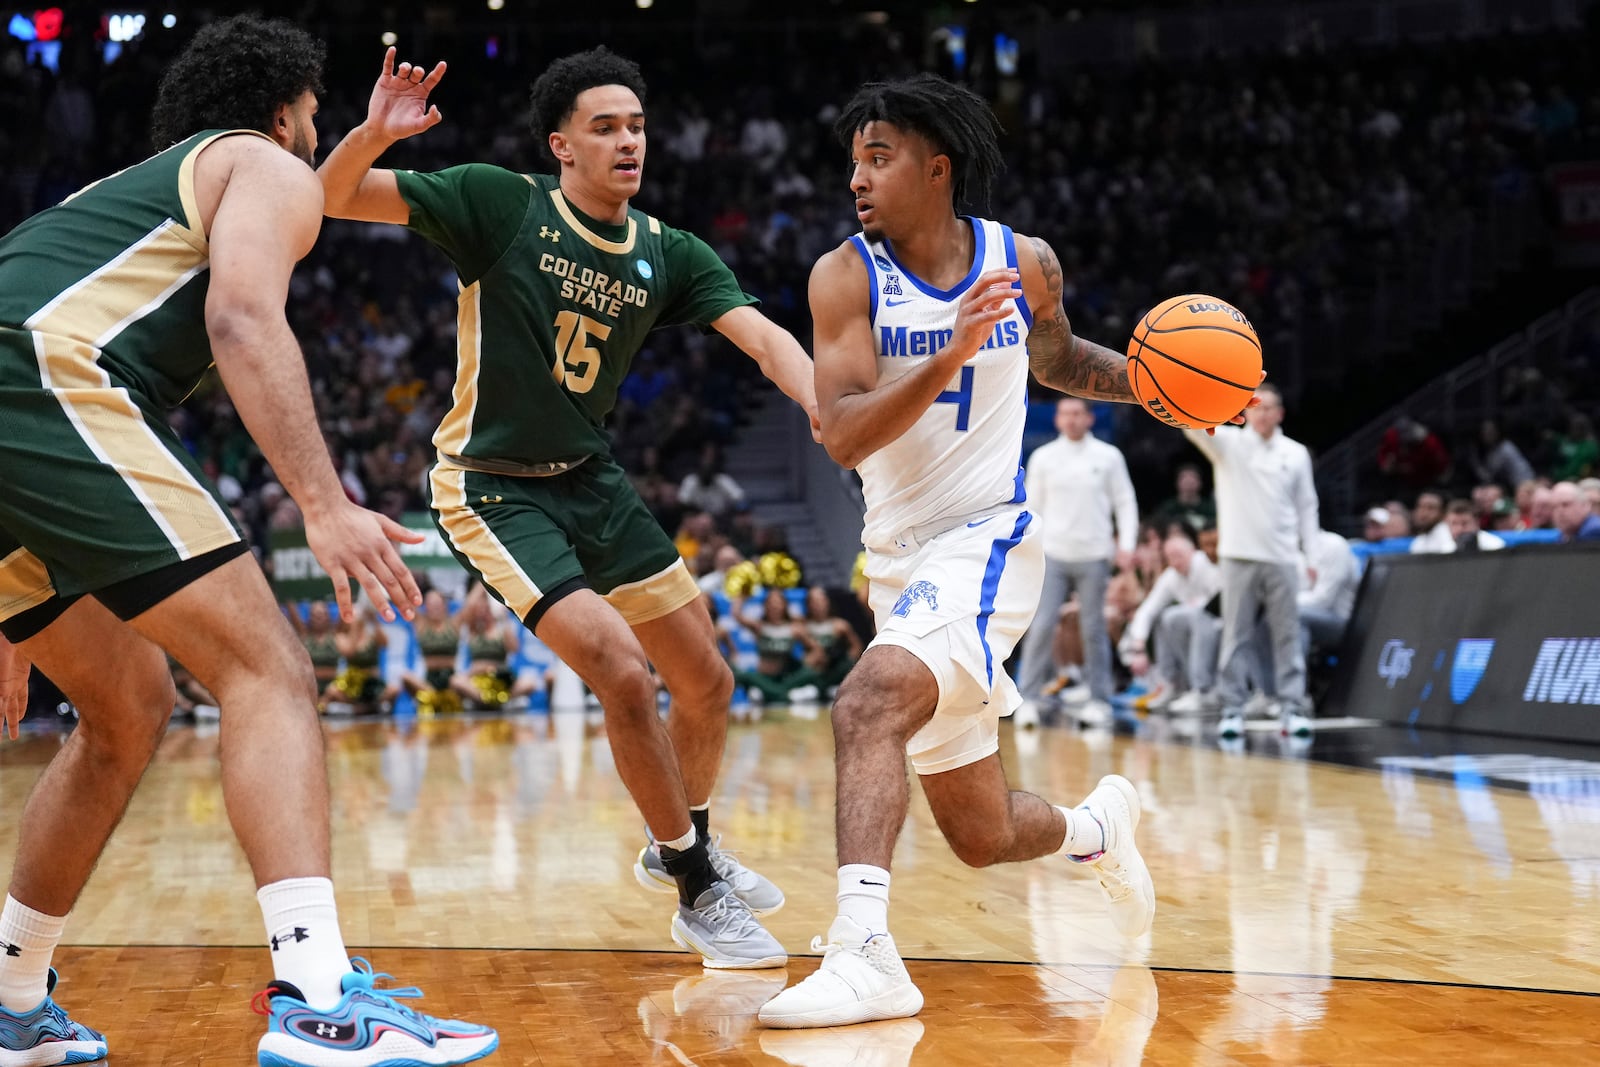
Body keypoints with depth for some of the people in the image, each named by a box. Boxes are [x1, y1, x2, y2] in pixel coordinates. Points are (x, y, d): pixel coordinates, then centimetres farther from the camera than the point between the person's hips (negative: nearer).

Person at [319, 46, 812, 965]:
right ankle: (698, 894, -2)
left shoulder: (670, 254, -1)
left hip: (591, 479, 6)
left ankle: (680, 846, 38)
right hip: (491, 485, -6)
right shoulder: (502, 203, -14)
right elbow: (334, 199, -16)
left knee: (707, 683, 10)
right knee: (624, 672, -20)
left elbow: (764, 336, -14)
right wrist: (374, 134, -37)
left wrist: (824, 402, -34)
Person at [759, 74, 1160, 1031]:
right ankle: (1099, 826, 45)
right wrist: (952, 355, -31)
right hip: (900, 556, 3)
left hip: (987, 539, -3)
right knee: (982, 838, 12)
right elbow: (843, 436, -18)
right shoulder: (846, 276, -7)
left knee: (869, 702, -32)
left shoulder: (1027, 262, -1)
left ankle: (864, 950, -36)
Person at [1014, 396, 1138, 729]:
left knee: (1094, 629, 4)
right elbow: (1032, 507, 9)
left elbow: (1125, 502, 5)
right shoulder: (1043, 457, 5)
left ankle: (1099, 701, 10)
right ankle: (1028, 699, -4)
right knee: (1040, 626, -7)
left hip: (1094, 555, 0)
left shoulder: (1108, 457, 4)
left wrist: (1126, 544, -6)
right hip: (1052, 554, 0)